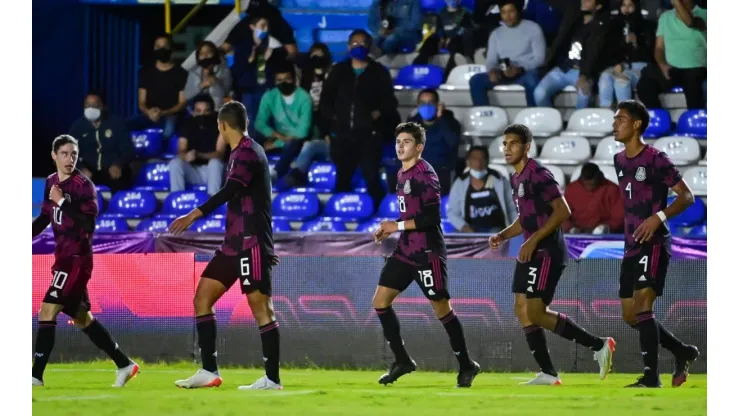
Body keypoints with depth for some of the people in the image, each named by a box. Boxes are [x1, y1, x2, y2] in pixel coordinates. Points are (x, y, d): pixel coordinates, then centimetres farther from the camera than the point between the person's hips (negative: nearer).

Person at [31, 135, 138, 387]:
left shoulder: (83, 185, -12)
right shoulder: (51, 183, 10)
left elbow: (88, 224, -22)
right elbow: (44, 218, 23)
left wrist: (63, 201, -25)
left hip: (77, 258, -8)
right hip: (64, 257, 8)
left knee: (47, 312, -14)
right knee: (81, 317, 14)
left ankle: (36, 375, -14)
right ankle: (124, 365, 23)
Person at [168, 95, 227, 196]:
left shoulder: (218, 124, -10)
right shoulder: (189, 124, -1)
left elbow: (220, 154, -19)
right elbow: (181, 152, -10)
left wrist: (198, 155, -37)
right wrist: (186, 156, -37)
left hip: (213, 171, -3)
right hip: (193, 171, 3)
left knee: (215, 162, -35)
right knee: (175, 163, -24)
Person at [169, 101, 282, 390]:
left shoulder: (248, 153, -14)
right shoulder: (240, 153, 17)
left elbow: (229, 191, -29)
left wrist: (195, 215, -37)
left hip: (251, 244, -10)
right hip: (234, 244, 10)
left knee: (261, 307, -7)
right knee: (202, 298, 6)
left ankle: (272, 379, -4)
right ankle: (209, 371, 7)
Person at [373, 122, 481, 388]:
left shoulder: (424, 174, -14)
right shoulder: (402, 174, 14)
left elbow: (431, 218, -20)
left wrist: (398, 226, -17)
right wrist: (389, 230, 11)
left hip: (427, 253, -9)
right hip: (405, 251, 9)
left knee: (442, 308, -3)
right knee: (380, 301, 2)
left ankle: (466, 366, 10)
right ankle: (402, 361, 10)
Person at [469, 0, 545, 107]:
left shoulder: (533, 28, 1)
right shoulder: (496, 33, 15)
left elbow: (539, 57, -5)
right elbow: (491, 59, 10)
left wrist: (520, 69, -23)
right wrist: (492, 70, -16)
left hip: (526, 72, -4)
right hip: (503, 74, 4)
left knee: (531, 79, -40)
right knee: (476, 80, -20)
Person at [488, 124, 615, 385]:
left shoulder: (538, 175, -15)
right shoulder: (517, 178, 15)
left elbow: (563, 211, -21)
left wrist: (533, 240, -23)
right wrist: (502, 236, 9)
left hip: (547, 251, -10)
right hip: (531, 252, 10)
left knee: (535, 313, -13)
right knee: (522, 310, 7)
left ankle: (599, 346, -6)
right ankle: (548, 374, 9)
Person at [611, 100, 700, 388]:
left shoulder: (655, 159, -11)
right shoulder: (620, 161, 13)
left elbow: (687, 196, -12)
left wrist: (659, 217, -25)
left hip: (654, 244, -9)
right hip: (632, 246, 9)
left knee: (642, 305, -20)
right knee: (630, 315, 8)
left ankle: (651, 377, -20)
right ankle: (683, 352, 25)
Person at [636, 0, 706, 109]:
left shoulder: (702, 14, 0)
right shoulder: (665, 17, 15)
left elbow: (690, 22, -24)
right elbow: (659, 47, 13)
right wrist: (662, 64, -6)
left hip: (695, 68, -4)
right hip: (670, 69, 4)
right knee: (644, 85, -21)